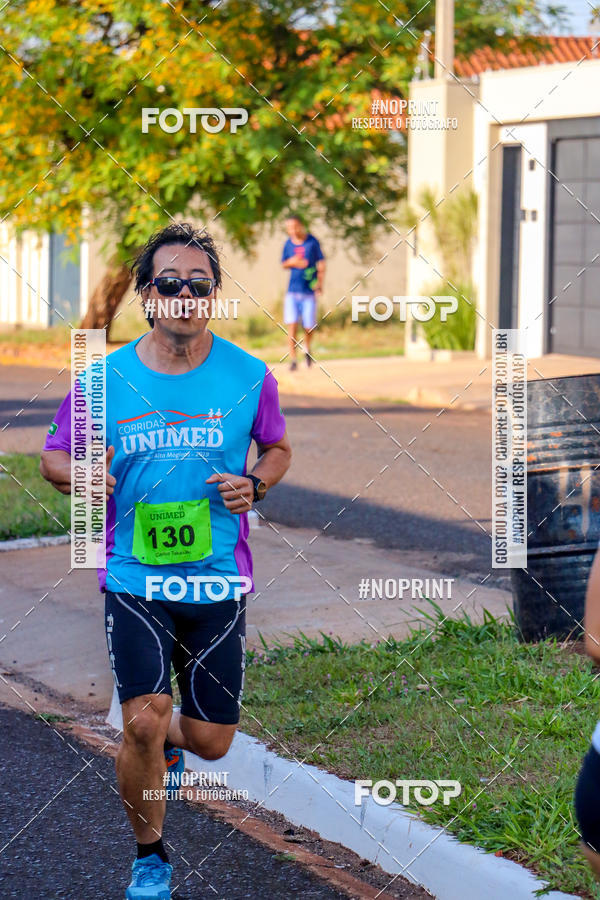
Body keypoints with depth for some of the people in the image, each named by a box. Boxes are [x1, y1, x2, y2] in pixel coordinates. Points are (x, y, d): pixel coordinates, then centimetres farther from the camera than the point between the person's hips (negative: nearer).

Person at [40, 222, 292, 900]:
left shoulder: (248, 377, -2)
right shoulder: (105, 379, -4)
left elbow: (278, 449, 15)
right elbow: (52, 457, 8)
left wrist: (253, 484, -7)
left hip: (218, 580, 1)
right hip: (134, 580, -1)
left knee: (211, 742, 5)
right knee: (143, 723, -15)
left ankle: (169, 739, 45)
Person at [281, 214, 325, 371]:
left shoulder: (312, 241, -2)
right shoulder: (288, 244, 5)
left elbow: (321, 263, 2)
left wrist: (320, 282, -10)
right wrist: (291, 262, -8)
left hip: (309, 292, -1)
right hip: (292, 291, 1)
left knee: (309, 327, 2)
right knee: (292, 325, -10)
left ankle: (307, 348, 34)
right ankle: (293, 359, -5)